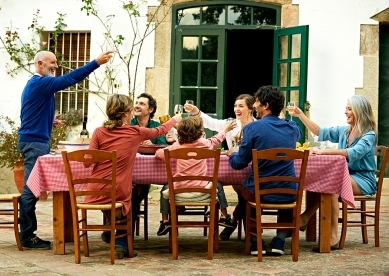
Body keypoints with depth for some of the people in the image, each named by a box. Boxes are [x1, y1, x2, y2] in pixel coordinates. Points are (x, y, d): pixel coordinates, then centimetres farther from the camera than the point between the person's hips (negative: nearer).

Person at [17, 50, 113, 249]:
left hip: (34, 140, 11)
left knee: (32, 189, 10)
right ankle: (27, 237, -6)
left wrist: (49, 121, 10)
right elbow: (68, 79, -24)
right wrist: (96, 63, -25)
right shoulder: (40, 83, -14)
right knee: (31, 190, -8)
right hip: (34, 142, -11)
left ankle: (28, 234, 13)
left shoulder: (35, 84, 19)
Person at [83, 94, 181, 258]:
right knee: (133, 198, 32)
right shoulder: (136, 133, -2)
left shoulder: (99, 132, -3)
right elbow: (159, 131, 17)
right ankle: (122, 244, 22)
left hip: (96, 194, 2)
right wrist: (175, 119, 36)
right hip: (119, 194, -2)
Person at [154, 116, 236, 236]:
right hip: (200, 190, 0)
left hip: (179, 191, 0)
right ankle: (224, 216, 29)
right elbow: (216, 140, 20)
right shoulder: (204, 143, -2)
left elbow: (159, 154, 2)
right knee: (218, 186, 30)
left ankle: (165, 221, 22)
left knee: (165, 190, 30)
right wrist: (225, 129, 39)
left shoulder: (177, 146, -4)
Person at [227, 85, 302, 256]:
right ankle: (280, 239, 21)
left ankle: (255, 242, 24)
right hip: (288, 194, 3)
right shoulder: (292, 128, 2)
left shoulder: (253, 128, -11)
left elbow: (239, 163, -6)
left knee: (240, 187, 32)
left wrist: (232, 154, 15)